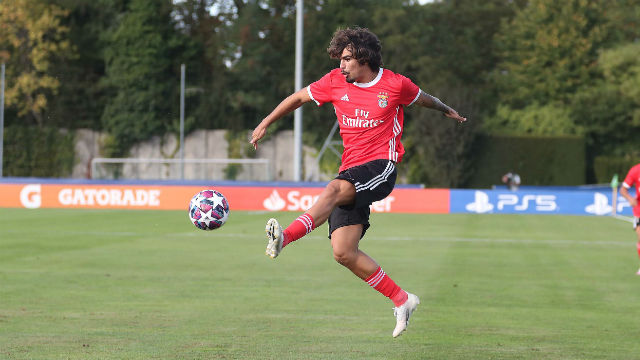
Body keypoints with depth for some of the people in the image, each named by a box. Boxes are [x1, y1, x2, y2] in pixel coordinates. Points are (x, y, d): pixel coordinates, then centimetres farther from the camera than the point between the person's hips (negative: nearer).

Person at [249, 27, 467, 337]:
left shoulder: (394, 85, -1)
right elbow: (299, 97, 18)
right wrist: (265, 124, 17)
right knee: (343, 252, -7)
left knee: (334, 190, -36)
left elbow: (422, 99, 20)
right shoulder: (335, 82, 6)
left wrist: (447, 111, 39)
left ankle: (286, 237, -54)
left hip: (381, 166, -5)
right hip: (351, 171, 5)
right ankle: (401, 300, 5)